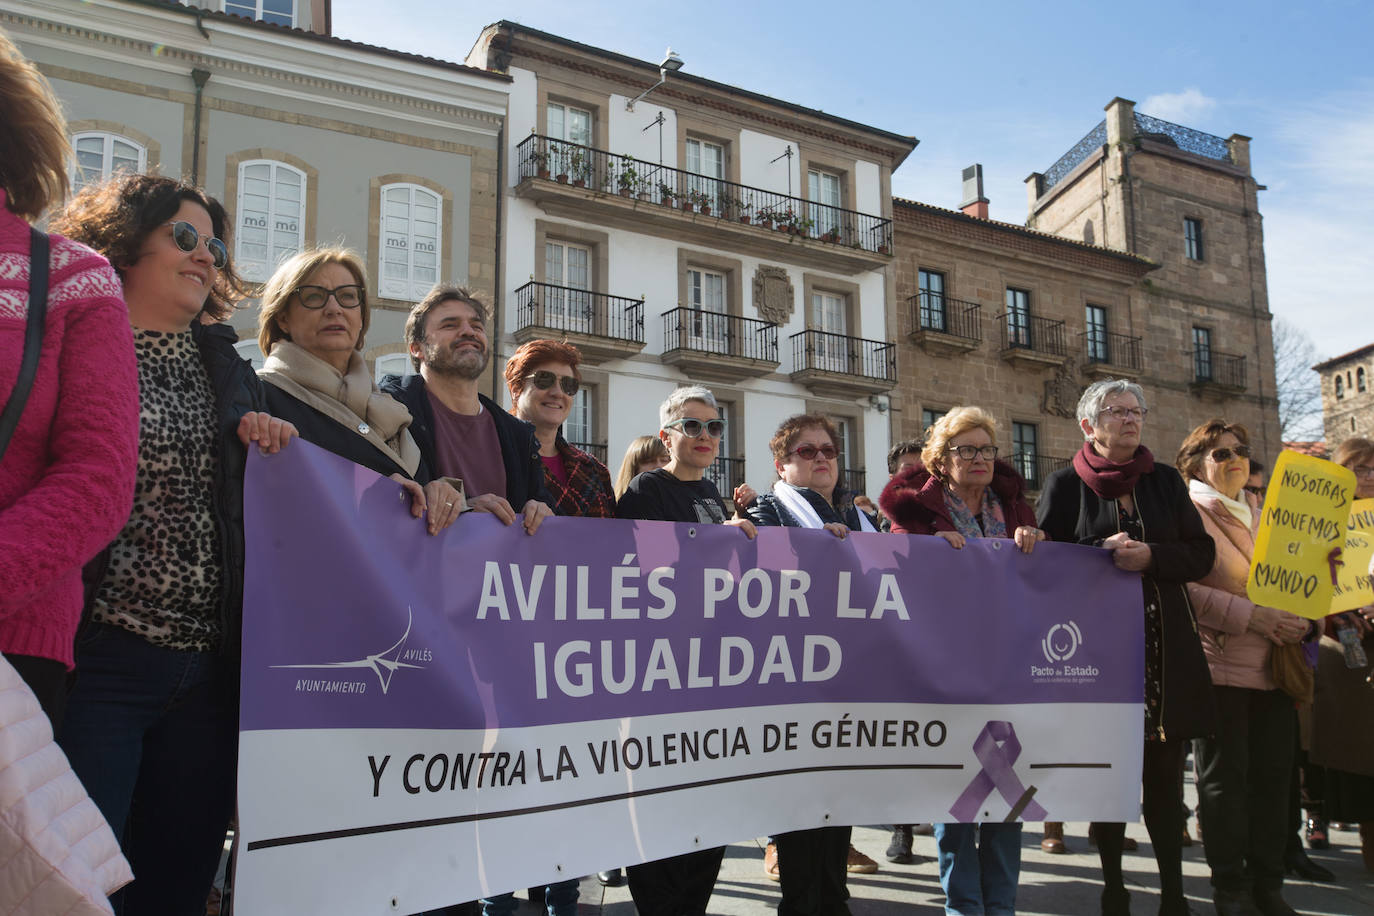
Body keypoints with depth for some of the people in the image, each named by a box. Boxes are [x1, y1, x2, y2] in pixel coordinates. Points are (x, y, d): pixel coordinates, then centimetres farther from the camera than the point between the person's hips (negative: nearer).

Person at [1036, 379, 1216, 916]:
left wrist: (1150, 556, -11)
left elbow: (1201, 554, 6)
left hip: (1164, 646, 2)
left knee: (1164, 771, 3)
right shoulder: (1064, 485, 3)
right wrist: (1103, 552, -14)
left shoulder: (1165, 481, 12)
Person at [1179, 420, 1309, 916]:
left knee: (1274, 771, 7)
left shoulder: (1264, 512, 19)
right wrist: (1252, 616, -19)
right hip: (1221, 660, -6)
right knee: (1225, 774, -1)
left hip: (1273, 661, 6)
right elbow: (1185, 588, -13)